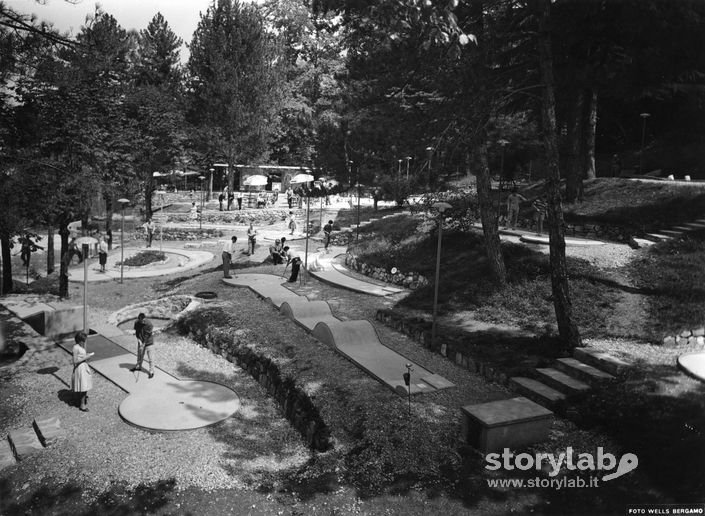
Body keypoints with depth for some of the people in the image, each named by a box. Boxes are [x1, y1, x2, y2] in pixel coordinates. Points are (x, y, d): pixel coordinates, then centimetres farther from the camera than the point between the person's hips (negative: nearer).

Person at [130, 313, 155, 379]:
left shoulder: (149, 324, -25)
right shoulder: (136, 323, -11)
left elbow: (149, 335, -19)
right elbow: (136, 332, 0)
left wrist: (144, 343, -15)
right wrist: (139, 340, -12)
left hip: (148, 342, -5)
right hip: (140, 342, 5)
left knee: (150, 357, -1)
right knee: (139, 355, 23)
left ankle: (151, 371, 8)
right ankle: (138, 366, 45)